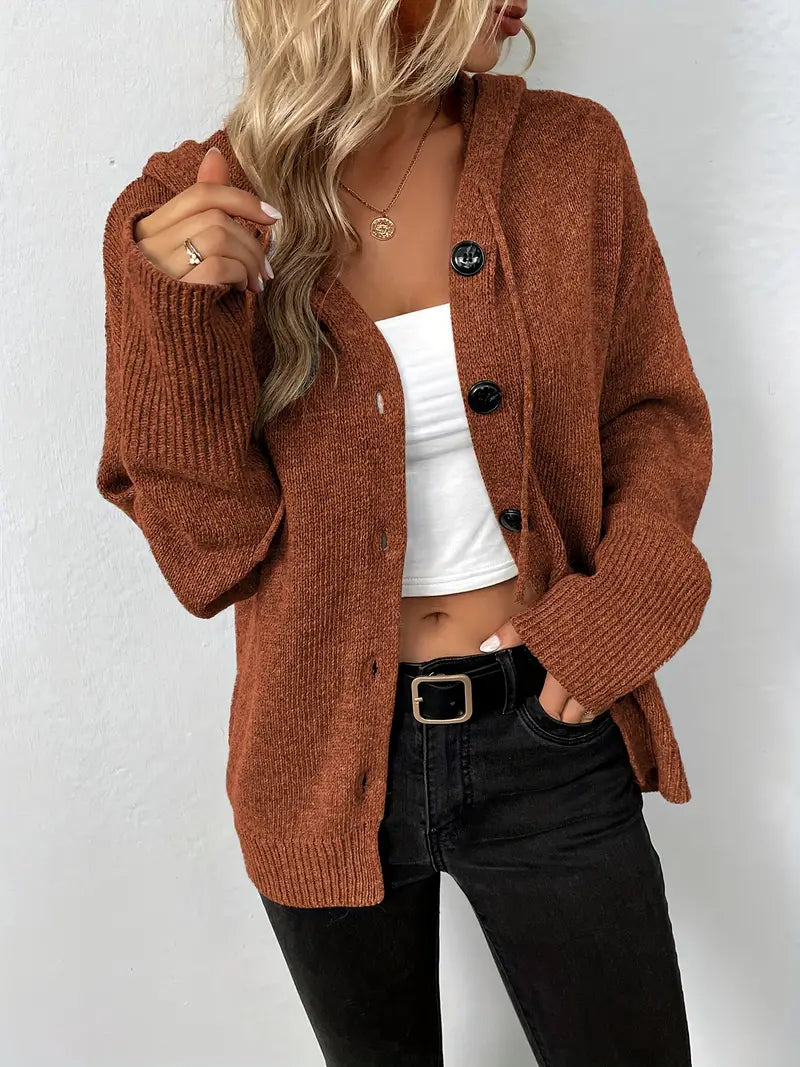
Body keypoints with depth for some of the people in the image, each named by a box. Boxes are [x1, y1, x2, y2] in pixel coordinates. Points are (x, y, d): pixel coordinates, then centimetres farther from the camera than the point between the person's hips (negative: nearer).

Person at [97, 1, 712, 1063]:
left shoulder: (568, 151, -5)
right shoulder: (183, 218, -9)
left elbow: (654, 410, 5)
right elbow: (212, 552, -10)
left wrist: (626, 610, -12)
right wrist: (176, 316, -24)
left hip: (548, 736, 1)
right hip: (330, 765, 0)